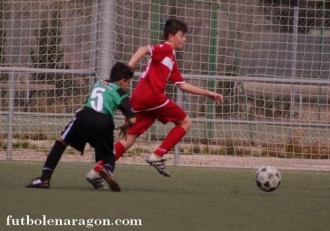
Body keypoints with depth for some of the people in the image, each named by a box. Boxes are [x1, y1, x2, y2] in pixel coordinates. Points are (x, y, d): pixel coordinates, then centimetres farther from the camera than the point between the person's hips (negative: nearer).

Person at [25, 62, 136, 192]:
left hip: (85, 115, 2)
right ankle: (107, 169, -17)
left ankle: (45, 178, 7)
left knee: (61, 141, 20)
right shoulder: (120, 92, 17)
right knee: (107, 156, 20)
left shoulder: (98, 84, 30)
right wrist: (125, 126, 32)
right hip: (104, 122, -2)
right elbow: (132, 119, 10)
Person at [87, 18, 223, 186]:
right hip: (152, 95, -9)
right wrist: (128, 68, -27)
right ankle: (157, 156, -4)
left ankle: (96, 171, -3)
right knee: (185, 122, 5)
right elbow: (144, 49, -14)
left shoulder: (171, 60, 30)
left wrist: (208, 93, 32)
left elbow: (183, 85, 31)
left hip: (139, 99, 9)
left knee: (129, 139, 6)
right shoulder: (166, 49, 2)